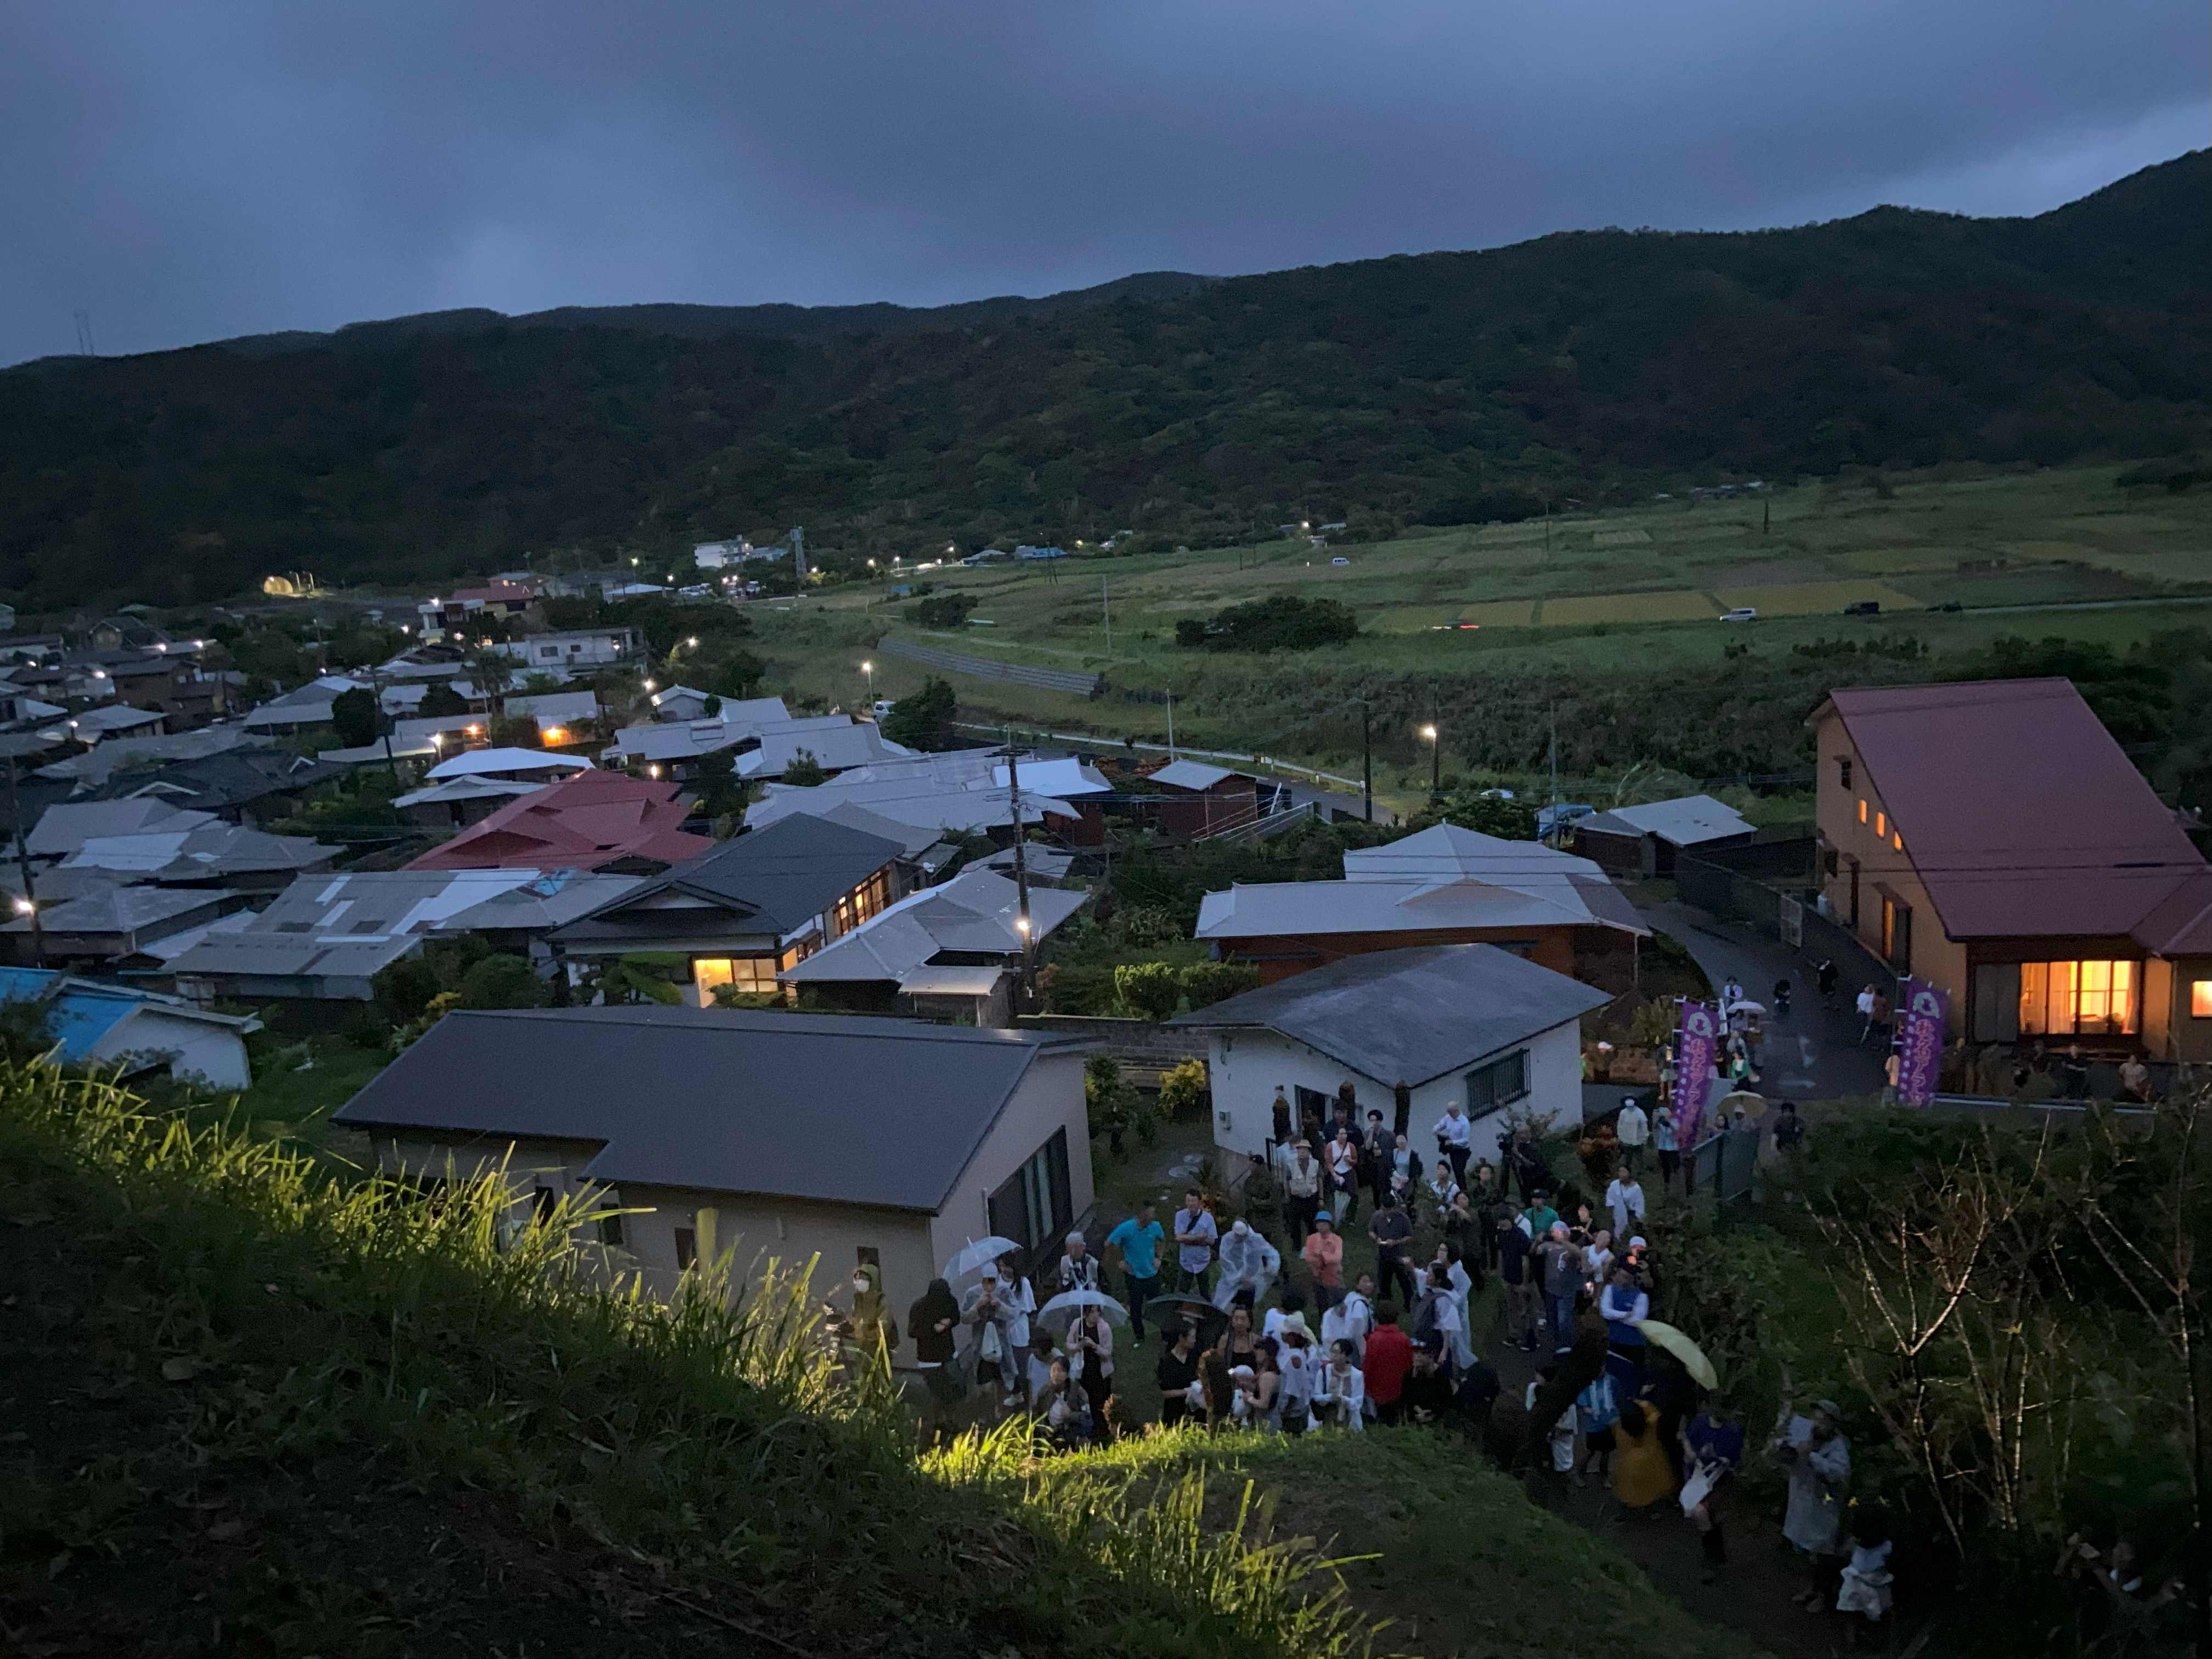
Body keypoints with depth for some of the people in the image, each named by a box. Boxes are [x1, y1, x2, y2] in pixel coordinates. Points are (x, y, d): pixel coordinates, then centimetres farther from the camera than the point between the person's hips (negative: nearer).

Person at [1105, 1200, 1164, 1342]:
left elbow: (1162, 1240, 11)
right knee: (1135, 1307, 13)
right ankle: (1138, 1335, 35)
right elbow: (1109, 1245, -9)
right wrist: (1121, 1261, -5)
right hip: (1134, 1275, -1)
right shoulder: (1126, 1229, -22)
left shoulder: (1155, 1227, -12)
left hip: (1151, 1274, 2)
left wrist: (1158, 1258, 3)